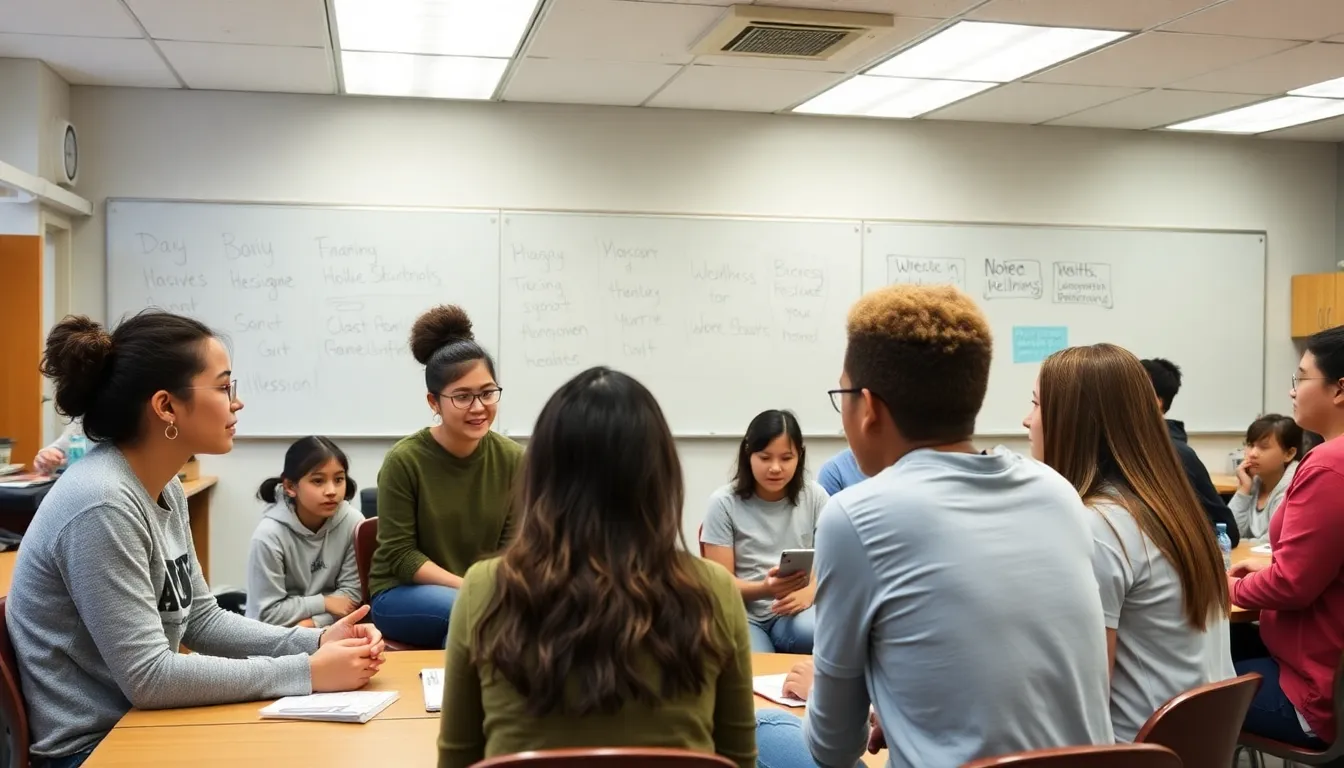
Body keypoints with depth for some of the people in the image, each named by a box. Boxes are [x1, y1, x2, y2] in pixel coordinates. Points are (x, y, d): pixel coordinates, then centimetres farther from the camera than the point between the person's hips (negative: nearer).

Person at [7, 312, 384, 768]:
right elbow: (147, 677, -25)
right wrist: (308, 673, -22)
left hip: (142, 723, 8)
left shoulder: (165, 488, 4)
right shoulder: (101, 505, -24)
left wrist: (316, 644, -5)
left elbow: (200, 618, 9)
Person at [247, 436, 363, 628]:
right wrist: (324, 603, -13)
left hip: (327, 626, 3)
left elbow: (351, 591, -5)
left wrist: (314, 623, -17)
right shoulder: (269, 534, -18)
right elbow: (268, 613, -15)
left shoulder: (352, 523, -12)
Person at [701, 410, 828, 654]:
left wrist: (809, 592, -22)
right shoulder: (724, 502, -5)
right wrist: (764, 589, -26)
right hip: (743, 613, -3)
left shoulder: (814, 497, 1)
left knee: (813, 632, -33)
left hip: (794, 611, 3)